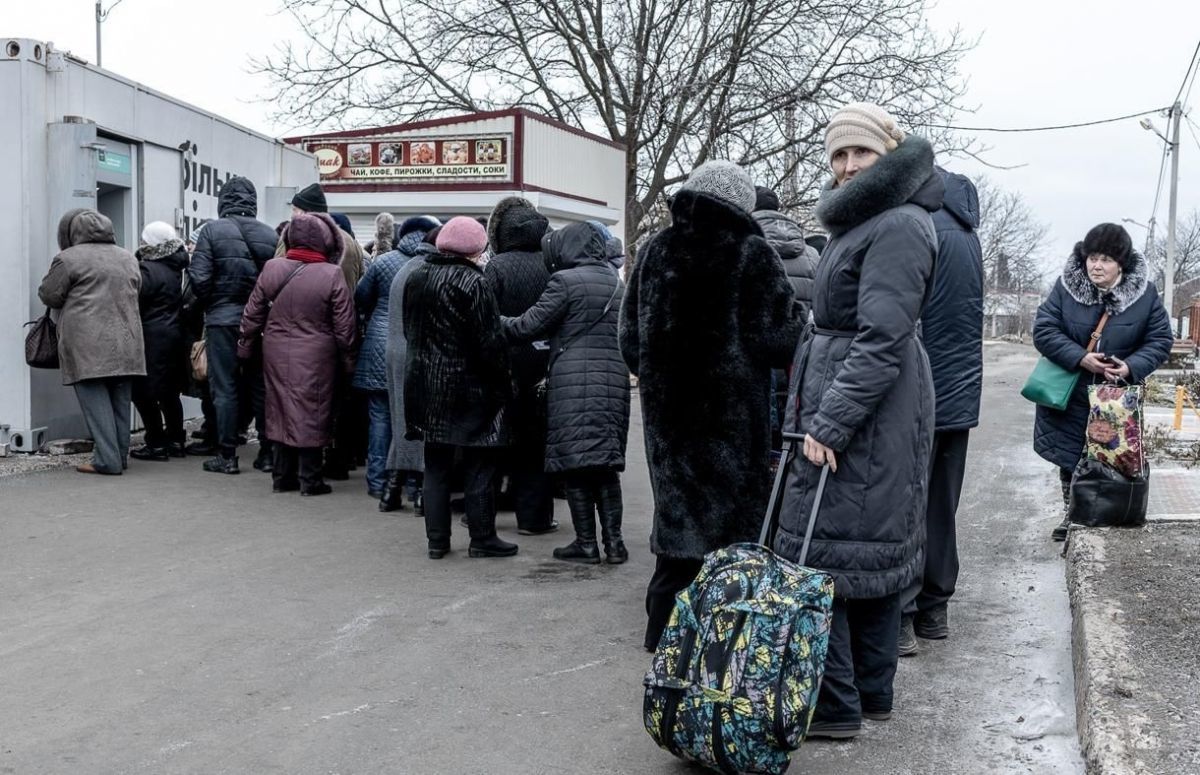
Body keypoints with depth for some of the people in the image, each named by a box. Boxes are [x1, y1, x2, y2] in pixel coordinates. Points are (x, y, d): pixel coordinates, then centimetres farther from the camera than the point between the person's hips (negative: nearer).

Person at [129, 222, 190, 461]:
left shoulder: (147, 269, -15)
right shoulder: (177, 268, 9)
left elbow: (135, 303, -14)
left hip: (154, 337, -8)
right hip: (177, 334, 8)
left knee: (144, 391, 0)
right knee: (169, 391, 15)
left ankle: (156, 443, 0)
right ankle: (175, 440, 19)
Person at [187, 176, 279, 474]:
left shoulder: (212, 230, -5)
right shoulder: (269, 234, 3)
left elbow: (199, 277, -10)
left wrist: (209, 306, 6)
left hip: (223, 320, -3)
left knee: (225, 388, 3)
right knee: (261, 387, 10)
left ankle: (226, 455, 5)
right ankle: (267, 452, 14)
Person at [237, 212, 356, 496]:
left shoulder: (271, 270, 0)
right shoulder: (332, 275, -11)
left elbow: (252, 315, 6)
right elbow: (344, 327, -8)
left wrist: (246, 348, 18)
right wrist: (347, 361, 2)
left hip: (277, 356, 4)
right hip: (315, 358, -4)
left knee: (281, 411, 13)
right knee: (311, 413, 4)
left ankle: (282, 475, 21)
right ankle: (309, 479, 9)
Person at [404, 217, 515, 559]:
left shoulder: (416, 277, 6)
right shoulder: (474, 283, -15)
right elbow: (489, 342, -15)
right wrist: (503, 385, -8)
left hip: (425, 385, 6)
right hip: (468, 387, -6)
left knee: (436, 465, 11)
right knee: (478, 466, 4)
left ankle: (436, 540, 13)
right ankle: (482, 538, 9)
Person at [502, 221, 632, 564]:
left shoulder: (565, 281, -6)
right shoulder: (616, 282, 15)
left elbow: (530, 326, -7)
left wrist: (498, 321, 6)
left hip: (574, 381, -6)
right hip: (614, 379, 6)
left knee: (575, 461, 0)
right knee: (606, 462, 11)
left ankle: (586, 542, 1)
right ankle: (613, 541, 9)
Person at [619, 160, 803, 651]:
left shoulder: (654, 252, 6)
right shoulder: (749, 253, -9)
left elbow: (630, 339, 12)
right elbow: (778, 336, -11)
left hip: (668, 410, 5)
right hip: (734, 415, -5)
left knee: (679, 509, 13)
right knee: (733, 517, 3)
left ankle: (664, 625, 19)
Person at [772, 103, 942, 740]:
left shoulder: (899, 228, -14)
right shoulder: (854, 223, 18)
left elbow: (881, 341, -22)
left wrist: (830, 422, -24)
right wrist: (814, 411, 16)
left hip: (867, 408, -10)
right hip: (846, 400, 10)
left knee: (819, 552, -7)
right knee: (875, 552, 14)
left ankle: (835, 705, 1)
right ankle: (873, 693, 23)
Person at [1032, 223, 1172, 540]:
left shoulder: (1145, 294, -9)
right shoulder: (1065, 287, -10)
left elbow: (1160, 341, -3)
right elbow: (1043, 330, -12)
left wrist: (1132, 367, -21)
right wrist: (1080, 358, -24)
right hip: (1069, 395, 1)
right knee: (1068, 457, 12)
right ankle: (1071, 513, 30)